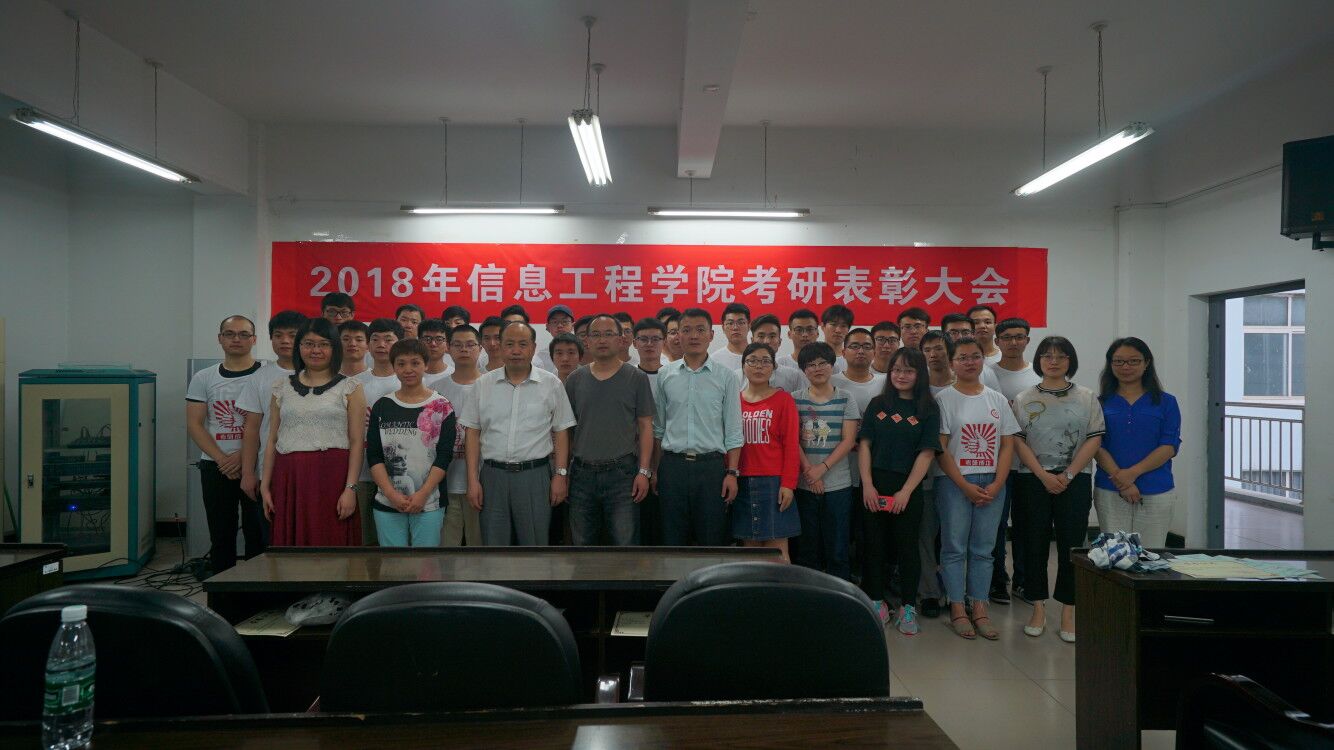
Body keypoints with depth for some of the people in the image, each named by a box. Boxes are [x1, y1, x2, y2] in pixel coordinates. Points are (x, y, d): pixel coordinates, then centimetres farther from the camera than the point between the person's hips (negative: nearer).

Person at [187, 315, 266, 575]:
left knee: (257, 534, -1)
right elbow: (194, 425, 3)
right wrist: (222, 459, -9)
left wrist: (243, 456, -14)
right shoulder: (203, 379, 8)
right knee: (221, 535, 9)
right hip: (215, 467, 3)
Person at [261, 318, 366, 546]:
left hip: (332, 477, -3)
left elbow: (357, 443, -2)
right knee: (290, 546, 5)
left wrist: (350, 488, -10)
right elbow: (272, 441, 14)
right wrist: (265, 486, 7)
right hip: (288, 479, 3)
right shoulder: (283, 388, 14)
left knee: (330, 545, -3)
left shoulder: (349, 388, 4)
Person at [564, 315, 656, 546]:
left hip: (622, 473, -3)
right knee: (582, 544, 12)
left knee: (625, 543, -2)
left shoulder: (636, 378, 2)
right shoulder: (575, 379, 8)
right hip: (582, 473, 3)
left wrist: (644, 471, -8)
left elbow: (645, 427, 0)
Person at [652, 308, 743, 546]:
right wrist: (655, 469, 6)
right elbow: (658, 427, 11)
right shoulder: (665, 374, 6)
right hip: (673, 465, 1)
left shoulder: (726, 377, 3)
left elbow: (733, 431, 2)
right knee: (673, 537, 7)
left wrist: (732, 472, -4)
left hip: (712, 466, -1)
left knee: (712, 538, 3)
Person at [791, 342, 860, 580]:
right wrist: (809, 470, -12)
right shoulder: (795, 400, 5)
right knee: (807, 547, 7)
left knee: (837, 549, 3)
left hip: (838, 484, -1)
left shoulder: (846, 399, 3)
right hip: (804, 485, 1)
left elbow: (848, 441, -3)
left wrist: (822, 468, -13)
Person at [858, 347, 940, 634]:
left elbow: (926, 454, -5)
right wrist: (867, 485, -7)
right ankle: (877, 602, 18)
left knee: (908, 546, 4)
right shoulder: (877, 404, 7)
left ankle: (908, 607, 14)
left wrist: (906, 491, -12)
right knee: (874, 544, 7)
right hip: (875, 484, 2)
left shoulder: (928, 410, 1)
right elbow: (865, 445, 4)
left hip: (908, 487, -2)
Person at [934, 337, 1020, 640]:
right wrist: (965, 485, -12)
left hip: (992, 483, 4)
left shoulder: (997, 399, 9)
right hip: (955, 482, -3)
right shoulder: (944, 399, -2)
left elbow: (1008, 445, 6)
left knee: (983, 549, 8)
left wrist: (997, 484, -6)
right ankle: (958, 611, 10)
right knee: (955, 548, 1)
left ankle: (980, 610, 15)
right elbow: (940, 448, -7)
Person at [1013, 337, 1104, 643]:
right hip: (1033, 480, 0)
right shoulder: (1023, 399, 5)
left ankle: (1068, 613, 9)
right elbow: (1018, 440, -1)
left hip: (1075, 480, 0)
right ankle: (1038, 609, 14)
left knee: (1071, 545, 0)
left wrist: (1068, 474, -11)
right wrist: (1044, 475, -12)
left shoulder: (1086, 398, 5)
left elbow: (1094, 439, 0)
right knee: (1034, 544, 4)